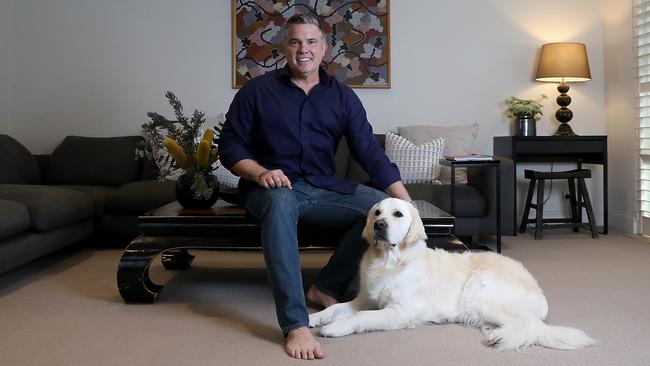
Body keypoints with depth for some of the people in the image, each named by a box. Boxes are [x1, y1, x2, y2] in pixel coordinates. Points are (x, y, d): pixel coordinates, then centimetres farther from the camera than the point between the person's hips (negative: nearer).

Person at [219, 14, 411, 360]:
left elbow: (370, 153, -1)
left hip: (322, 188, 4)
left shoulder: (342, 96, 5)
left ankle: (327, 287, -4)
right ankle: (295, 324, -40)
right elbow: (230, 145, 0)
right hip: (270, 188, -4)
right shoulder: (256, 90, -1)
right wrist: (260, 172, -22)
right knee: (281, 201, -39)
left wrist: (407, 205, -10)